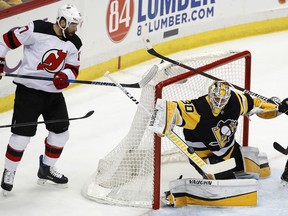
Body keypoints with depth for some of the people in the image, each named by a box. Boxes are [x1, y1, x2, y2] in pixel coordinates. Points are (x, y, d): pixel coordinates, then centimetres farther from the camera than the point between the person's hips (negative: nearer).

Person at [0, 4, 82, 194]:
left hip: (54, 92, 7)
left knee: (61, 131, 10)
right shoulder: (37, 30, -17)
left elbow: (73, 68, 4)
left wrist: (65, 76, -18)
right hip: (29, 90, -6)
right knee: (22, 134, -6)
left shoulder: (74, 43, 2)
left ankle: (47, 169, 29)